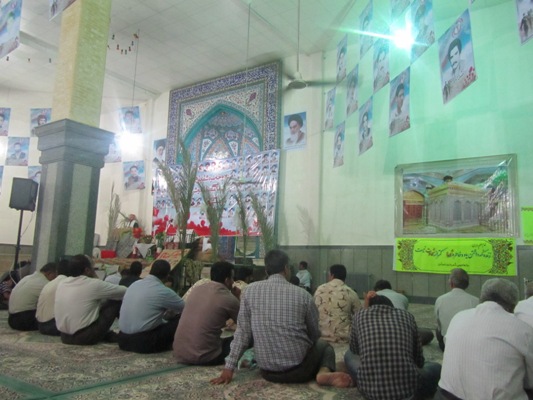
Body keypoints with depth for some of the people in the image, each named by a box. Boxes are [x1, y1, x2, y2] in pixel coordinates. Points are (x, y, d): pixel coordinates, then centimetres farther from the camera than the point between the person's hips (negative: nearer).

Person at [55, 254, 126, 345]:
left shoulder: (62, 283, 5)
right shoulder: (93, 284, -12)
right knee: (116, 301, 2)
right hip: (85, 337, -7)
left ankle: (106, 334, 23)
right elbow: (124, 291, -1)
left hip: (65, 336, 7)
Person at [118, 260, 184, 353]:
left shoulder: (135, 283, 8)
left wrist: (163, 313, 33)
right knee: (181, 320, 0)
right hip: (143, 342, -8)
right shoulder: (163, 291, -11)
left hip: (123, 339, 8)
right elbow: (185, 307, 6)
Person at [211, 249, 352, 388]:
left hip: (267, 372, 5)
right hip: (298, 368, -5)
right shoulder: (302, 294, -6)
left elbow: (242, 332, -3)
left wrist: (229, 367, 4)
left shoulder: (250, 290, -5)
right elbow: (314, 335, 7)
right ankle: (324, 372, -2)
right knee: (324, 345, 26)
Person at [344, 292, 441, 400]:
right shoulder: (407, 316, 13)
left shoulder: (360, 315, 10)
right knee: (435, 367, 31)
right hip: (407, 387, 0)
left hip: (369, 388, 0)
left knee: (349, 355, 31)